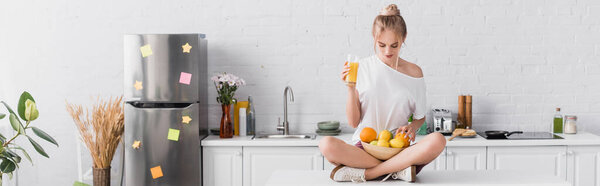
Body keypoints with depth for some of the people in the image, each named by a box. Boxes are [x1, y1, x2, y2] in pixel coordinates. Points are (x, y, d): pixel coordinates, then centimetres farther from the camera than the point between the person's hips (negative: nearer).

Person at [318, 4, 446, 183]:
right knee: (326, 144, -32)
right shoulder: (361, 67, 3)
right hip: (364, 147, -1)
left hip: (398, 149, 1)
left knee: (437, 140, -31)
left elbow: (420, 117, 15)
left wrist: (412, 127, -7)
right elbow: (353, 122, 2)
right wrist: (351, 88, -11)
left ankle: (363, 173, -26)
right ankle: (397, 170, -26)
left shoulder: (413, 72, 6)